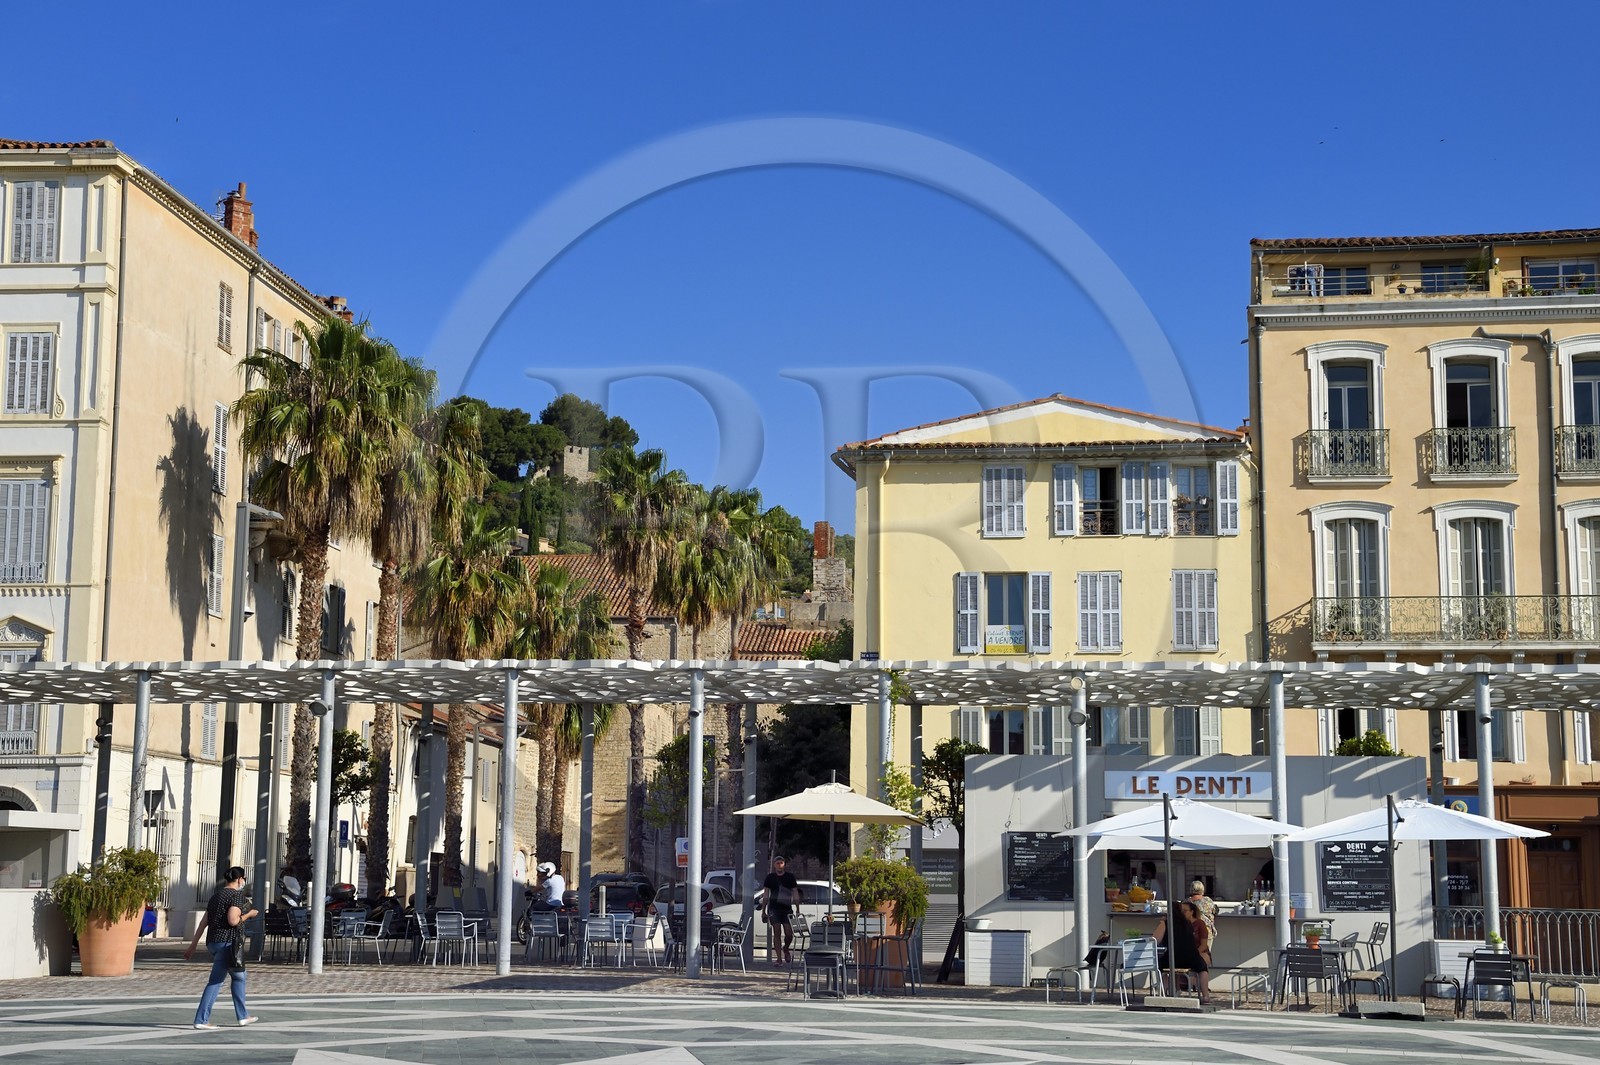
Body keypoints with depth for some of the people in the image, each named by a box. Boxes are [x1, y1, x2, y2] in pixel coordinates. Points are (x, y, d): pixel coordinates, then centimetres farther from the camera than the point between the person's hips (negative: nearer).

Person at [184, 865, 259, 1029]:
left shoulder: (216, 895, 16)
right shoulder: (236, 895, -9)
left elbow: (203, 922, 15)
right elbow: (233, 920, -21)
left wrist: (193, 945, 16)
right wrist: (249, 914, -3)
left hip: (213, 942, 9)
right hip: (228, 942, -9)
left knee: (239, 976, 15)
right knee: (215, 981, -1)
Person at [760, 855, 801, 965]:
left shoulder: (790, 877, 5)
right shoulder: (770, 877, 4)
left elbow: (795, 894, 7)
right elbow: (766, 895, 6)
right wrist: (763, 910, 1)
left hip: (787, 909, 1)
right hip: (774, 909, 0)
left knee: (789, 934, -3)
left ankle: (786, 948, 29)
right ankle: (779, 959, 1)